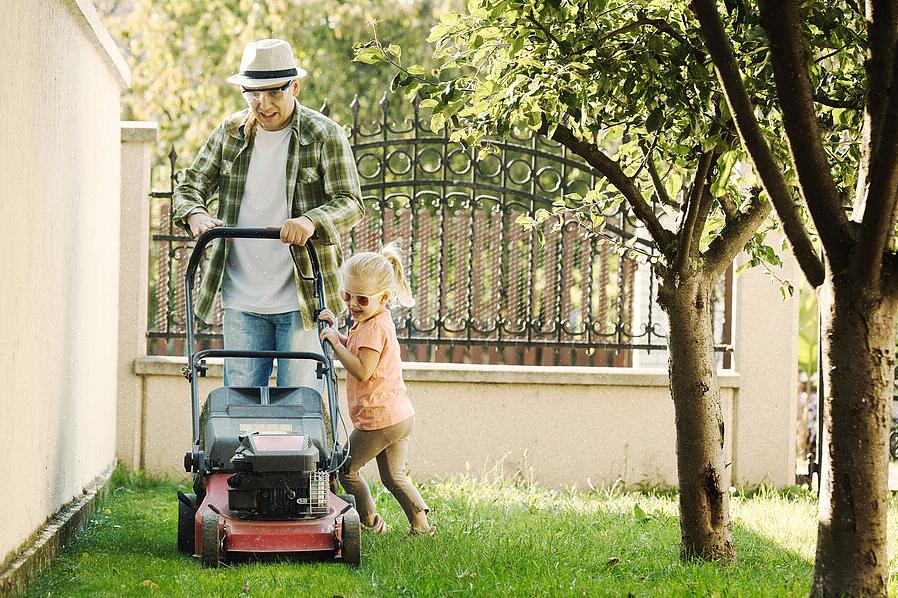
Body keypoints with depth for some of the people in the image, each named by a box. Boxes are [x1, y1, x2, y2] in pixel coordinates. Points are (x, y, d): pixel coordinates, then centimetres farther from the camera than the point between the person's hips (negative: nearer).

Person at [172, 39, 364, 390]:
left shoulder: (324, 135, -5)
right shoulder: (230, 134, 7)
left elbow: (351, 203, -10)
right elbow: (190, 186, 11)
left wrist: (312, 221, -32)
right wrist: (195, 214, -13)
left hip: (304, 300, -4)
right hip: (241, 301, 4)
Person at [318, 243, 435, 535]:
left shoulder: (373, 327, -18)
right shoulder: (378, 320, 13)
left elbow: (362, 369, -26)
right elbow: (354, 352, 20)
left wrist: (335, 341, -21)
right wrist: (335, 331, 7)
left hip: (378, 420, -10)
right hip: (402, 414, 10)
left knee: (346, 469, 7)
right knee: (394, 476, 17)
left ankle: (372, 523, 13)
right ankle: (421, 524, 11)